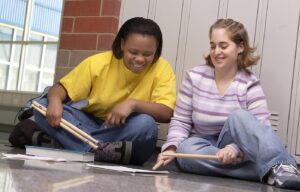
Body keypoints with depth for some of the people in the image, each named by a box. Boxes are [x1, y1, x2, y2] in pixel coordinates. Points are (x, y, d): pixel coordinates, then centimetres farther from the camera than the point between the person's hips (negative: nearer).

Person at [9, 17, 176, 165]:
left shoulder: (162, 69, -12)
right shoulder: (98, 62, -8)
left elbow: (166, 113, -21)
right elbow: (61, 88, -6)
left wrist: (133, 103, -37)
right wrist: (55, 101, -29)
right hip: (89, 124, 2)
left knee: (146, 124, -36)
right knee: (42, 105, -19)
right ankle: (99, 149, -39)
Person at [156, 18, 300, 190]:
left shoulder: (249, 85, -7)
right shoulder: (195, 77, -1)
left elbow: (260, 131, -15)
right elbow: (180, 121, 2)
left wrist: (235, 148, -34)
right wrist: (171, 148, -18)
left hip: (231, 147, -2)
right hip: (204, 148, 2)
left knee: (239, 117, -30)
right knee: (186, 150, -34)